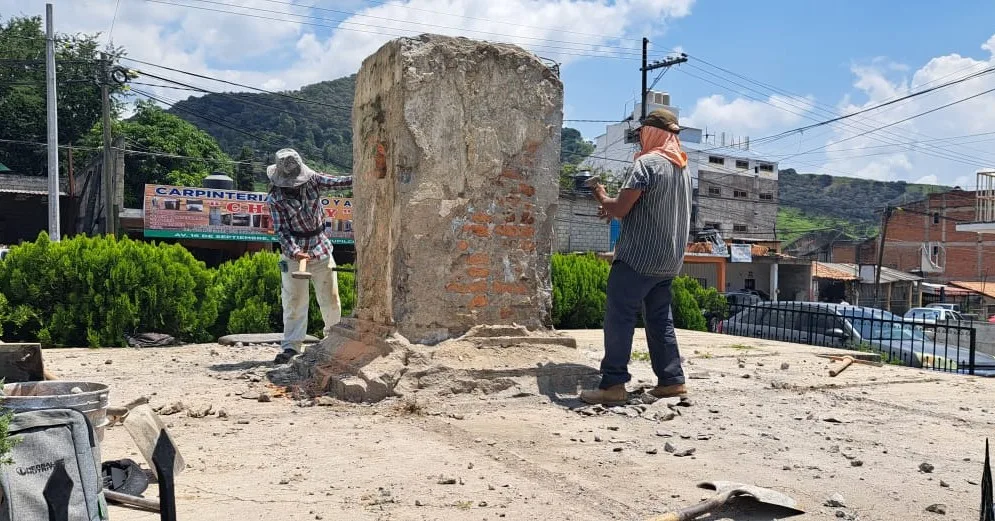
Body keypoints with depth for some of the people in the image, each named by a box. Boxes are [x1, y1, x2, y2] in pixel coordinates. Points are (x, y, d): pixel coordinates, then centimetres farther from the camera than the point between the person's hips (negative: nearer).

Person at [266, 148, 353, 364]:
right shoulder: (275, 198, -10)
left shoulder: (312, 180, -3)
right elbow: (281, 230, -13)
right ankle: (291, 346, 2)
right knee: (294, 301, -3)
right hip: (295, 253, -3)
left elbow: (338, 181, -11)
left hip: (321, 249, 3)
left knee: (330, 297, 9)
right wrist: (294, 251, -28)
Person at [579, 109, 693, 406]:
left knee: (619, 318, -6)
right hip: (668, 260, 9)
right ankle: (671, 380, 15)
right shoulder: (683, 168, 16)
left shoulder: (647, 163, -12)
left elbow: (621, 209, -16)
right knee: (660, 319, 14)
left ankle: (613, 384, -7)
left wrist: (602, 197, 5)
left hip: (639, 257, -9)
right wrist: (615, 209, 18)